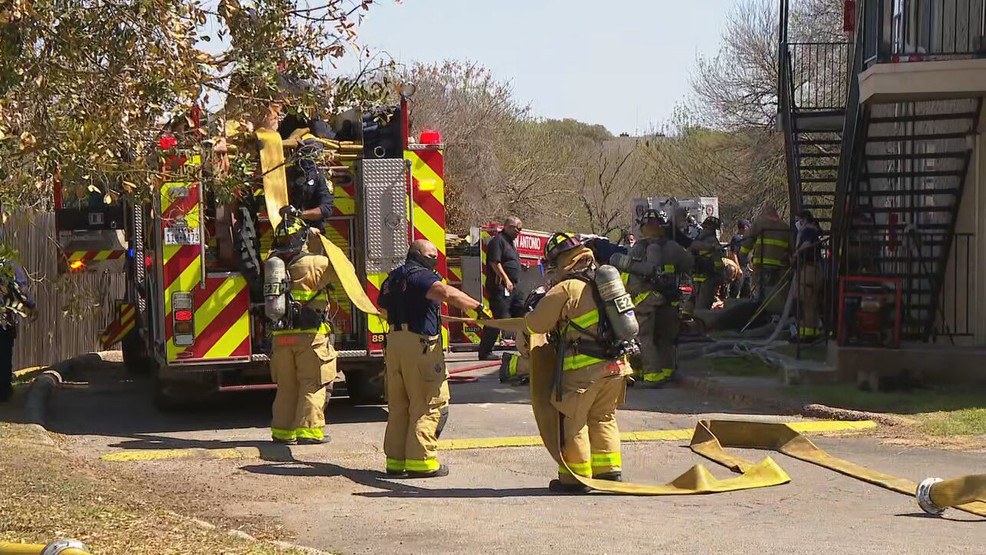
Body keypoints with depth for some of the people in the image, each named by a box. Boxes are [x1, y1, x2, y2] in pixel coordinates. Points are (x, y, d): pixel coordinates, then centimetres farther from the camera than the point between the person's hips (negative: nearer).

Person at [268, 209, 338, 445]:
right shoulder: (313, 264, -10)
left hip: (281, 336, 5)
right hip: (311, 336, -5)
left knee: (286, 386, 13)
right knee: (313, 384, 2)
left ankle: (282, 431, 14)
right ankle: (308, 429, -1)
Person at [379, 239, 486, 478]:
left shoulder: (393, 278, 18)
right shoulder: (422, 276, -9)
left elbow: (383, 308, 35)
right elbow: (447, 293, -28)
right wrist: (478, 307, -26)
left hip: (394, 342, 9)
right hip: (420, 344, -9)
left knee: (398, 405, 12)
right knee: (428, 404, -3)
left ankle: (395, 459, 14)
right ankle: (420, 460, -6)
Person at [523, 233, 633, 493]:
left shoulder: (565, 290, -11)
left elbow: (536, 324, -7)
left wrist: (531, 313, 17)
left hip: (583, 369, -7)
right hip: (615, 365, 7)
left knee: (572, 422, 4)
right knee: (603, 418, 19)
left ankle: (576, 478, 8)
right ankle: (610, 471, 20)